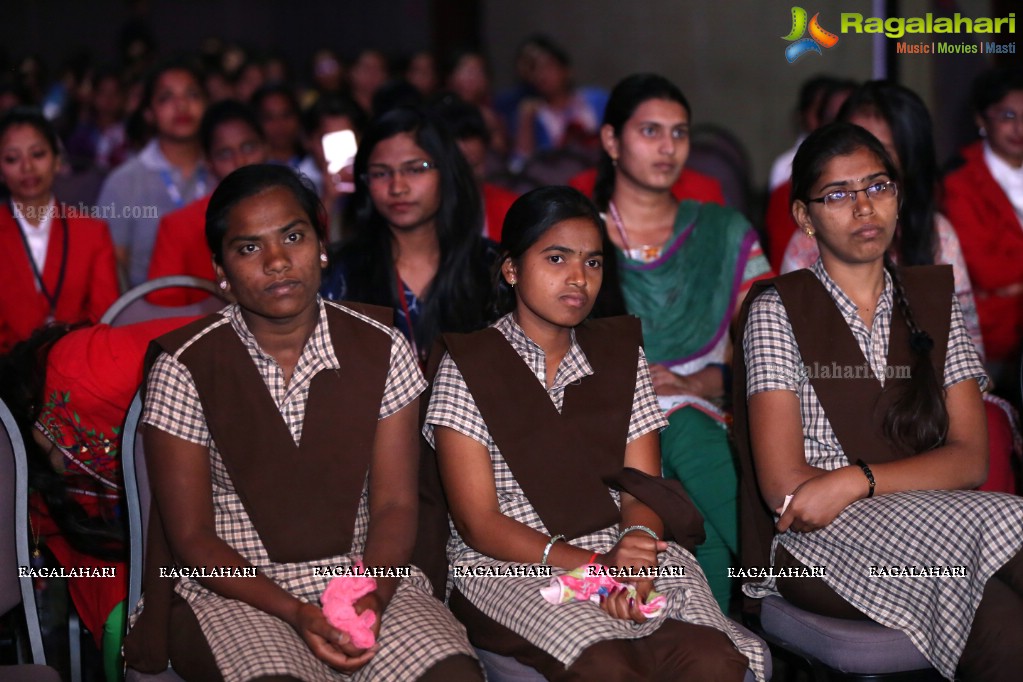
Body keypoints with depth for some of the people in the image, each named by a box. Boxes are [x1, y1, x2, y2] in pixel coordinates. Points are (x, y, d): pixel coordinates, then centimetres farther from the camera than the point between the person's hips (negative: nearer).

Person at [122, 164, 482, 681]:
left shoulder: (381, 351, 3)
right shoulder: (184, 368, -4)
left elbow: (394, 505, 2)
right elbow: (192, 538, -4)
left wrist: (372, 596, -18)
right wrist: (295, 613, -17)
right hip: (236, 591, -2)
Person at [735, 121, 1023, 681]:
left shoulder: (934, 299, 15)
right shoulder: (777, 309, 3)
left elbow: (970, 459, 2)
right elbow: (786, 486, -6)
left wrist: (857, 480, -14)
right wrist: (912, 482, -7)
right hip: (815, 539, -4)